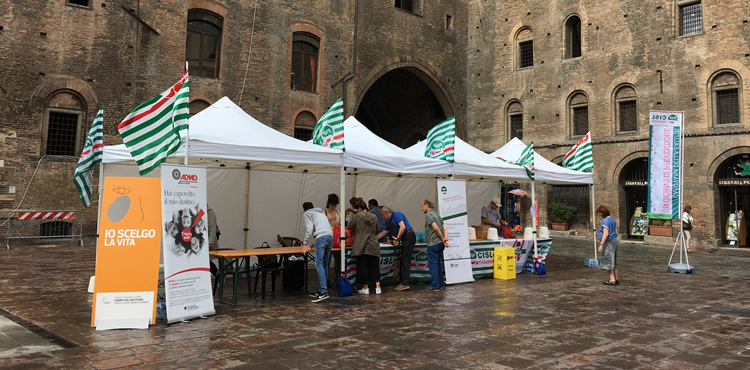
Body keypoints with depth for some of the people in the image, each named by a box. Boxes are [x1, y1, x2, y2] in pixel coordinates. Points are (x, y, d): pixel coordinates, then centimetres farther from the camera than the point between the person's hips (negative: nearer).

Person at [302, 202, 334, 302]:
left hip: (322, 237, -8)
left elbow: (309, 228, 1)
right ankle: (322, 290, 11)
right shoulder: (320, 213, 36)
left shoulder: (307, 213, 14)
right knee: (325, 264, 9)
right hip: (330, 236, 8)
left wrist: (305, 244, 1)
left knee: (319, 264, -11)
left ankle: (324, 291, -20)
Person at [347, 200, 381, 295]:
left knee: (363, 266, 5)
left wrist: (356, 228, 24)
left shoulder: (357, 216, -5)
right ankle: (378, 287, 6)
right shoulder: (374, 217, 7)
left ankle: (365, 288, 10)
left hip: (361, 246, -3)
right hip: (373, 246, 3)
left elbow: (349, 227, 3)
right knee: (375, 267, 9)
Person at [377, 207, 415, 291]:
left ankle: (405, 284, -9)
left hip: (409, 236, -10)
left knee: (405, 261, -10)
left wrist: (398, 238, -11)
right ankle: (402, 282, 11)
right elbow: (383, 233, 28)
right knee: (403, 261, 9)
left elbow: (403, 227, -20)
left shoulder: (396, 215, -8)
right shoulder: (390, 221, 20)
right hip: (405, 238, 10)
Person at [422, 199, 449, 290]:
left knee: (433, 264, -3)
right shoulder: (436, 214, 19)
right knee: (438, 263, 16)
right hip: (440, 243, 9)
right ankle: (440, 283, 21)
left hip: (433, 244, -9)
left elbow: (436, 229, -19)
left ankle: (434, 285, -1)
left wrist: (442, 238, -9)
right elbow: (445, 228, 8)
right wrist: (445, 238, -4)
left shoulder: (428, 215, -9)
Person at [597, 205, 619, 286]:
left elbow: (606, 234, -24)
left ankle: (612, 280, -3)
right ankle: (617, 279, 19)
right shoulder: (612, 219, 12)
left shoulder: (605, 221, -17)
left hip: (608, 242, -10)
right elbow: (616, 232, 17)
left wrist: (601, 244, -24)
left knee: (608, 261, -3)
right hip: (614, 240, 10)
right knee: (613, 261, 15)